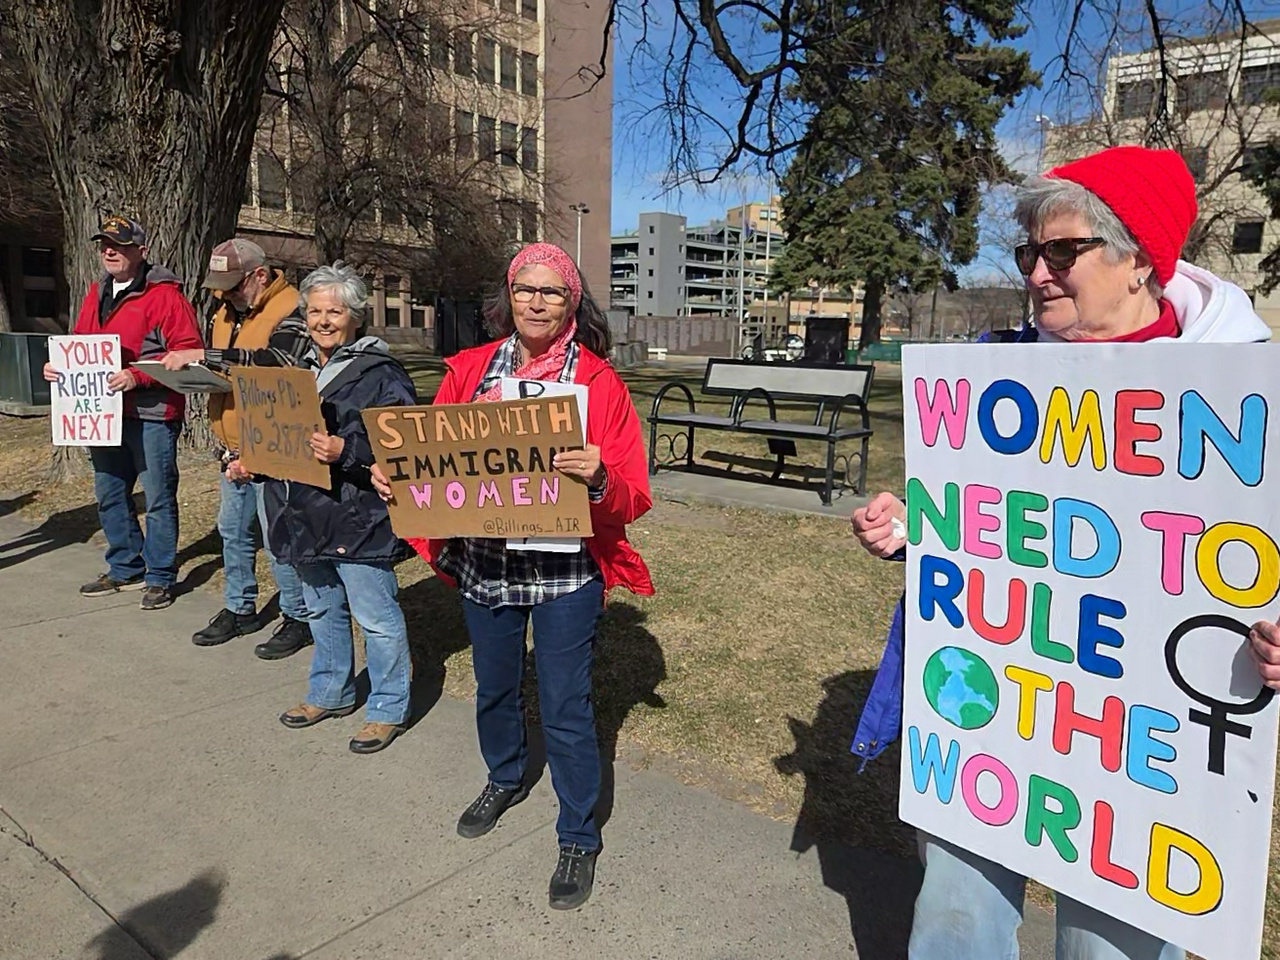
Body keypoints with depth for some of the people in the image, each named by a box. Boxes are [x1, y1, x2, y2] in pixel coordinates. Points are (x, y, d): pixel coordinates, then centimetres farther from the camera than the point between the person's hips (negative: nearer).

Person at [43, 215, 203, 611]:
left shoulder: (164, 294, -10)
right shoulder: (96, 294, 15)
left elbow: (187, 352, -18)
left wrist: (138, 376, -24)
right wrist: (58, 365, 4)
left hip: (151, 414, -8)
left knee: (158, 498, 2)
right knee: (109, 496, 17)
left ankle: (161, 577, 14)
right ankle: (125, 568, 32)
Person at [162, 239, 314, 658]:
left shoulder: (291, 311, -14)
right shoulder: (225, 313, 13)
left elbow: (274, 362, -31)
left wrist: (203, 356, -32)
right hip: (234, 448, 9)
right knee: (233, 531, 17)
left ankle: (298, 617, 10)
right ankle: (239, 608, 32)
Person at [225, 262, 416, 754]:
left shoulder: (380, 373, -11)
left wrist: (345, 450, -31)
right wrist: (249, 462, 8)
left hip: (359, 518, -8)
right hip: (306, 515, 9)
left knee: (375, 616, 1)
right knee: (322, 610, 22)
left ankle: (388, 709, 17)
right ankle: (331, 692, 40)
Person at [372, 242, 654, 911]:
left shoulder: (598, 381, -8)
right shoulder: (469, 369, 2)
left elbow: (633, 497, -11)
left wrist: (598, 477, -32)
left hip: (565, 572, -4)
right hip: (483, 563, 4)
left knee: (564, 708, 4)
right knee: (494, 689, 23)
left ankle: (579, 837, 27)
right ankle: (505, 779, 52)